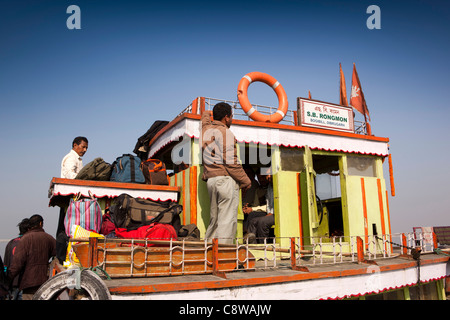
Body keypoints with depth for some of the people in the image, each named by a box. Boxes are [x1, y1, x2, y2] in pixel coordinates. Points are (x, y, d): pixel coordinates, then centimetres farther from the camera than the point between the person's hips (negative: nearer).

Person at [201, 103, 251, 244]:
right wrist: (245, 181, -5)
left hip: (210, 180, 8)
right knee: (227, 221, -7)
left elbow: (206, 115, 41)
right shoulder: (226, 133, -6)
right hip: (226, 179, -8)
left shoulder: (206, 130, 16)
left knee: (214, 220, 13)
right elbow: (231, 161, -13)